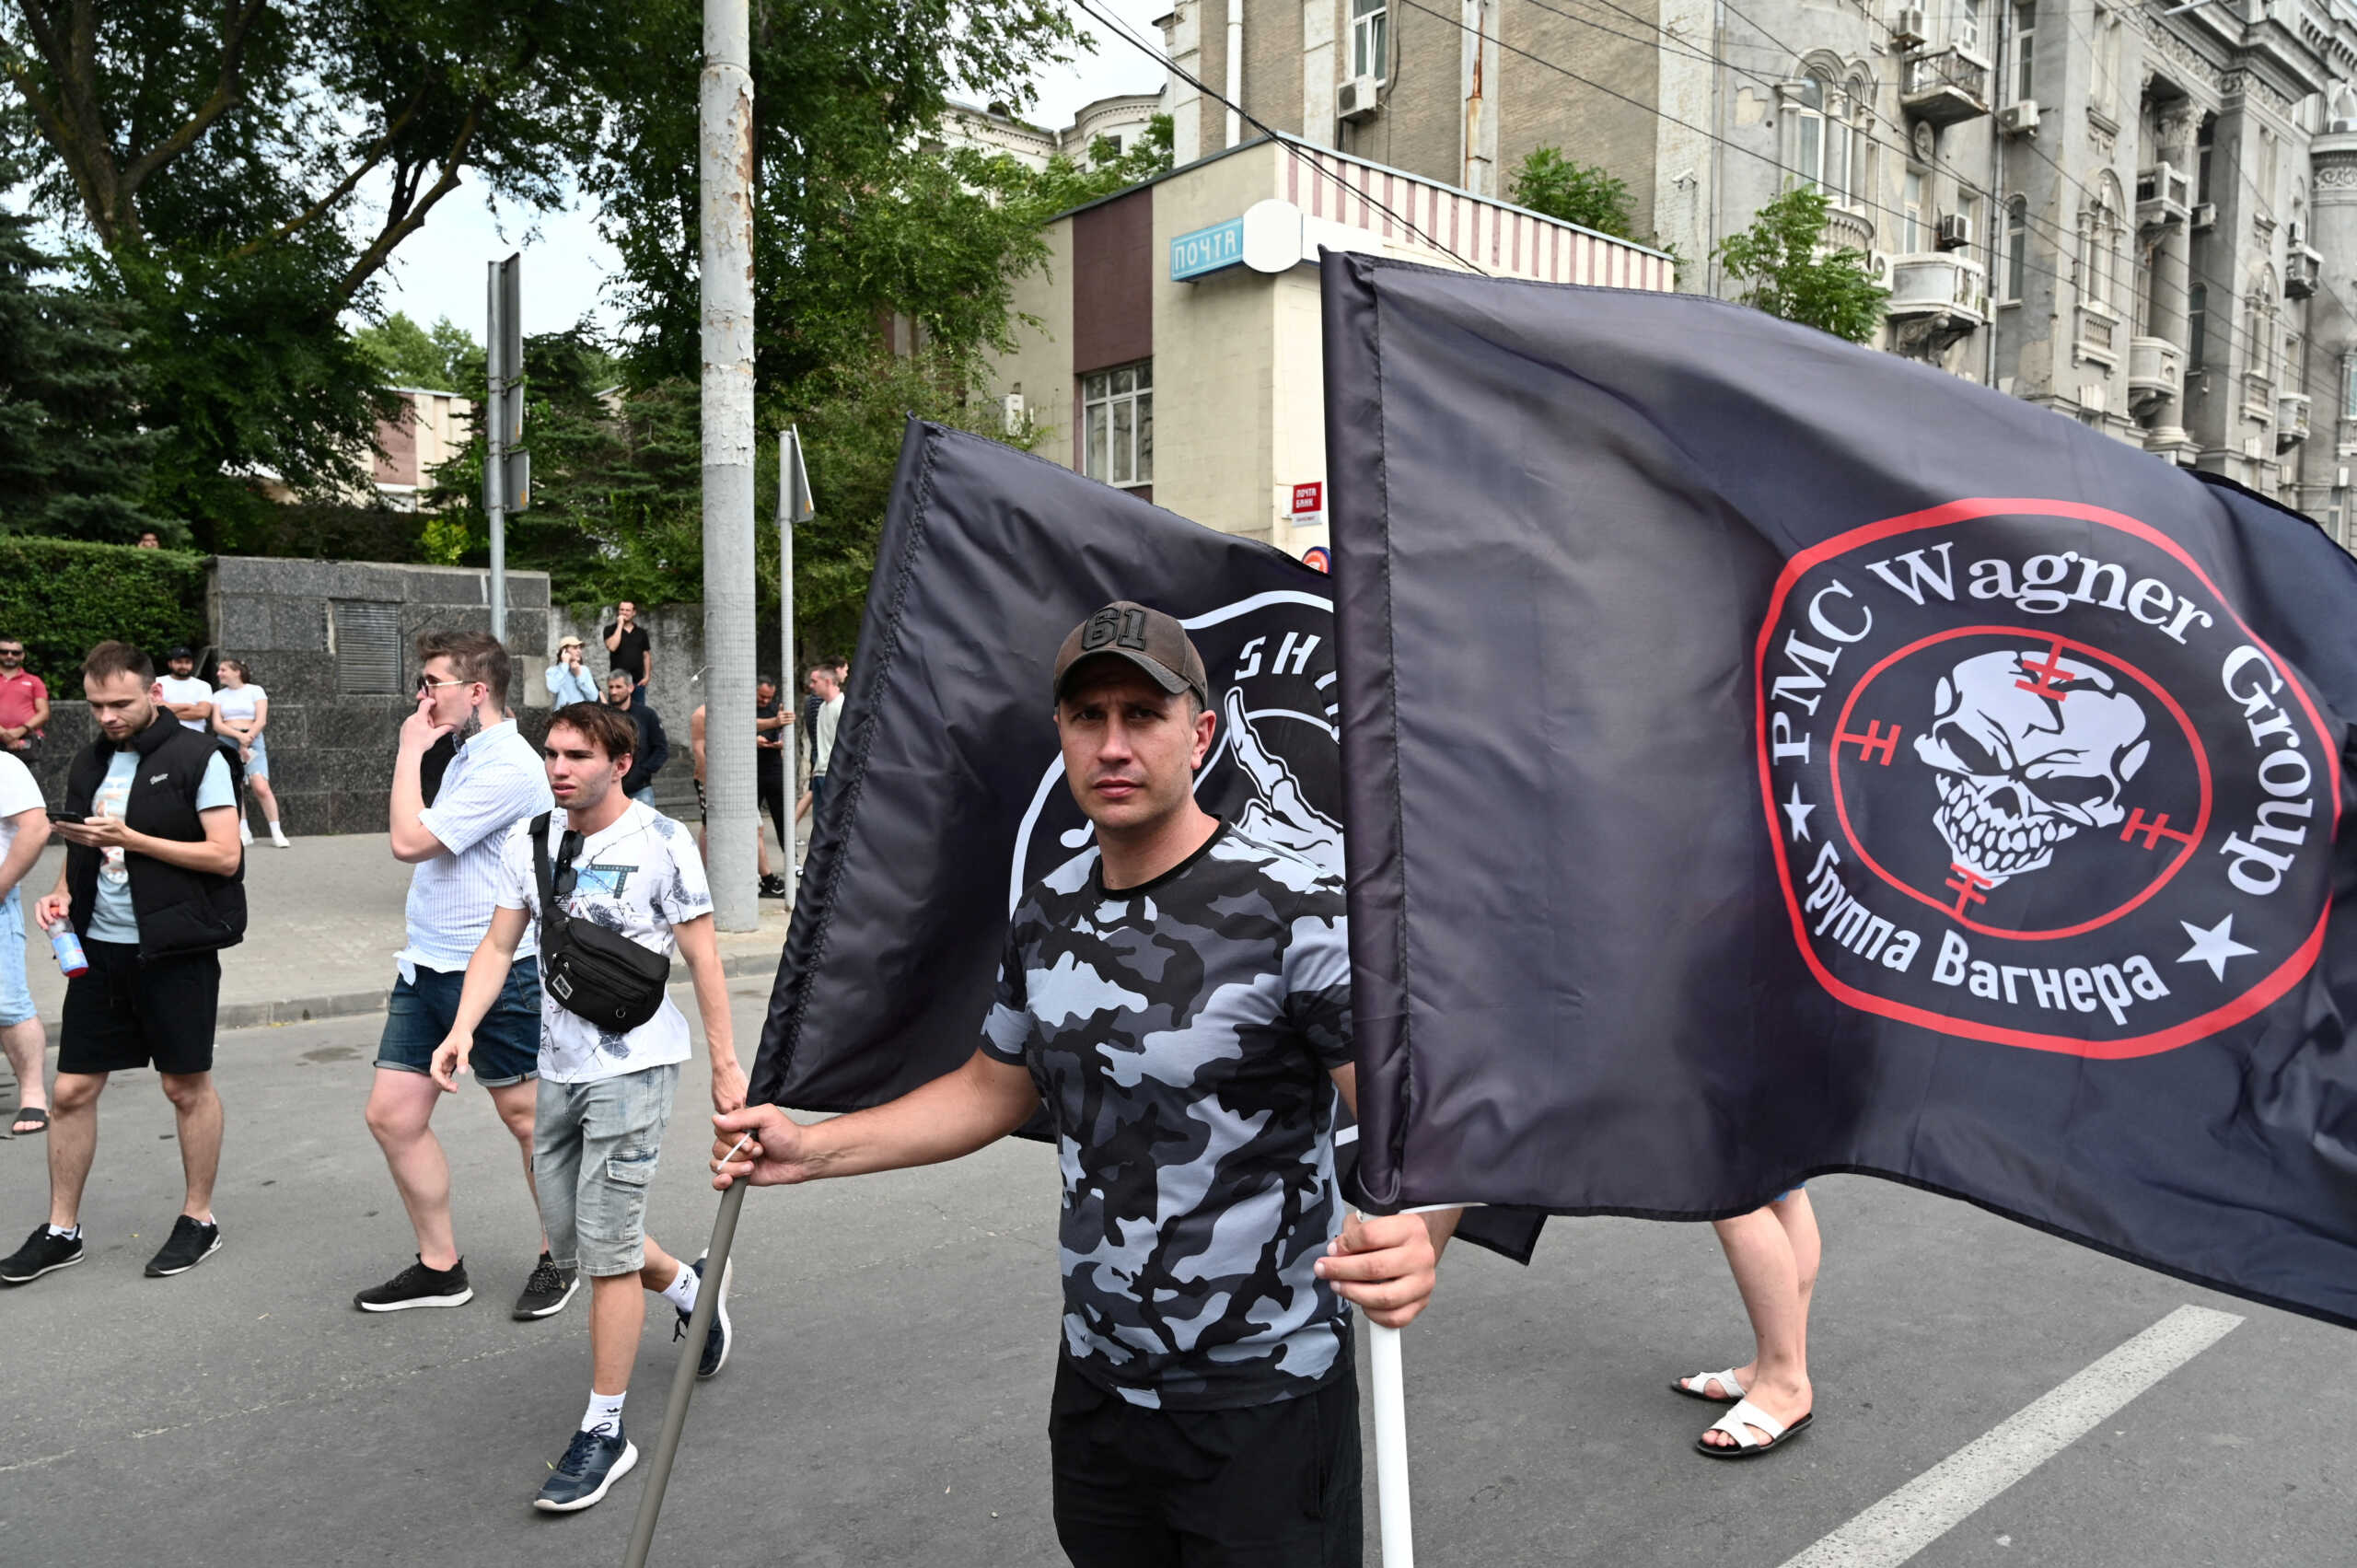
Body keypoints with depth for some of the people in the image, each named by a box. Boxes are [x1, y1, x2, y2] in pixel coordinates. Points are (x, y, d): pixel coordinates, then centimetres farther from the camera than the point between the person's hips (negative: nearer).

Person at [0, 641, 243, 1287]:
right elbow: (84, 852, 21)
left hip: (175, 949, -6)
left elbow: (225, 855, -14)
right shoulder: (88, 765, 11)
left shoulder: (197, 759, -8)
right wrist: (62, 894, 1)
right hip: (99, 947, 6)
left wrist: (129, 839, -19)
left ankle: (199, 1220, 19)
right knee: (71, 1091, 7)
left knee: (187, 1086, 5)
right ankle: (61, 1230, 21)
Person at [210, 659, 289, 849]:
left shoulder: (255, 691, 6)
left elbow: (261, 721, -3)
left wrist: (246, 742, -11)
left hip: (253, 741, -3)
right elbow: (217, 724, 2)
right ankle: (243, 831, 0)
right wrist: (239, 735, -15)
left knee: (261, 788, -16)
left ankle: (277, 833, -14)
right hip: (227, 744, 3)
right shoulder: (219, 696, 14)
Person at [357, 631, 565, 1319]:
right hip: (427, 969, 9)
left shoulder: (508, 769, -19)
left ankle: (559, 1259, 23)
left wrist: (410, 751, -13)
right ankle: (440, 1268, 21)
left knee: (527, 1119, 5)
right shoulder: (467, 756, 13)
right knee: (393, 1114, 7)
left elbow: (410, 841, -22)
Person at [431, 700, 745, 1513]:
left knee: (606, 1247, -4)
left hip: (634, 1063, -7)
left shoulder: (661, 842, -11)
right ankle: (690, 1286, 44)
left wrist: (725, 1063, -6)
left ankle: (604, 1432, 11)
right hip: (560, 1062, 7)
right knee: (569, 1233, 16)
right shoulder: (532, 841, 5)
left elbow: (703, 960, -7)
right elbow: (499, 944, 6)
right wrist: (463, 1029, -10)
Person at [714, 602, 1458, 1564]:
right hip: (1097, 1381, 6)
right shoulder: (1048, 915, 0)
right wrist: (808, 1150, 4)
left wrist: (1414, 1235, -46)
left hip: (1265, 1402, -6)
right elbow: (993, 1089, 12)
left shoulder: (1296, 915, -20)